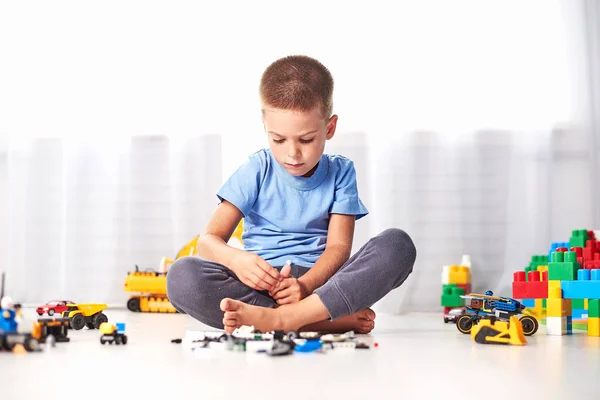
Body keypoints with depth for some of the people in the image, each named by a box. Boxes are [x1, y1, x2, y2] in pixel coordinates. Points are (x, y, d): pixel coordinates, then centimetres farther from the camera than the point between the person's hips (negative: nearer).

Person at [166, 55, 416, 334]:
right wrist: (236, 259, -28)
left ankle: (280, 317, -37)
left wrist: (306, 284, -26)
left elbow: (339, 246, -4)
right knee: (182, 276, -29)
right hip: (264, 283, -1)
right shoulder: (256, 170, 2)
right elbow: (209, 240, -3)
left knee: (398, 245, -24)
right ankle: (329, 318, -31)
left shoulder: (340, 172, 6)